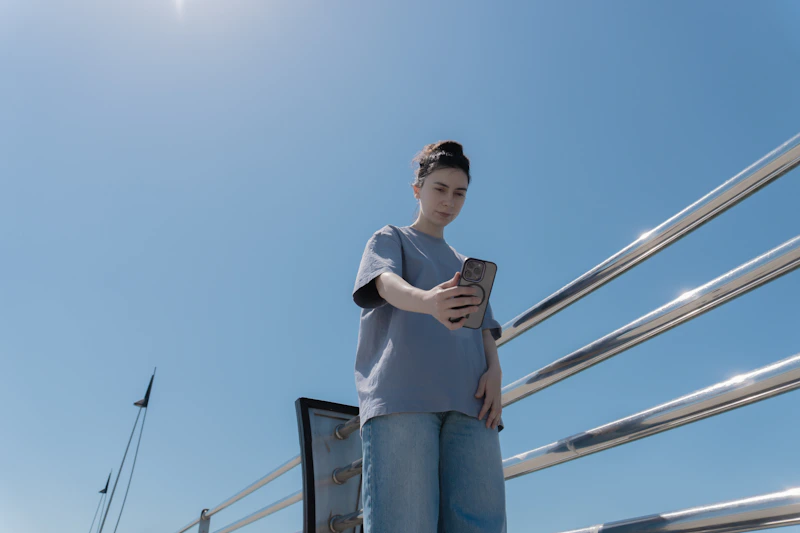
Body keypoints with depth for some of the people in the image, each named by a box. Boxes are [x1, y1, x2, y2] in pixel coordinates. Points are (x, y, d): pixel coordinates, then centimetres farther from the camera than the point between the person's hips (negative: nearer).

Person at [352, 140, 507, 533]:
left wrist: (493, 370, -2)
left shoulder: (468, 266, 31)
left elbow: (485, 328, 21)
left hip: (468, 402, 4)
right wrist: (428, 301, -30)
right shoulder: (391, 238, 17)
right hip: (401, 395, -4)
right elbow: (387, 283, -6)